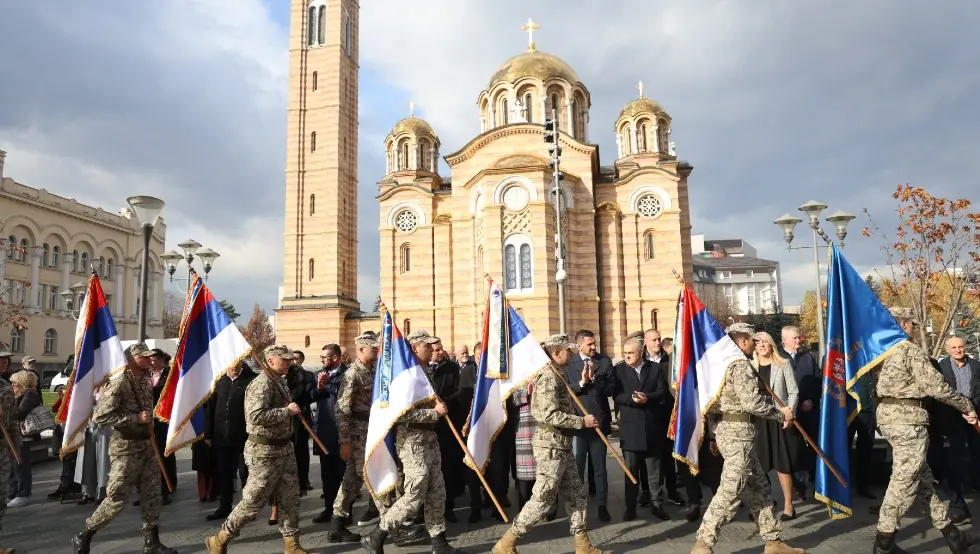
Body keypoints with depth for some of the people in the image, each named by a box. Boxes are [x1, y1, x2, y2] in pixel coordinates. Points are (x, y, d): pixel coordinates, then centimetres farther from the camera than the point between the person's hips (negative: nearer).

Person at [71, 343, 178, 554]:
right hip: (126, 447, -7)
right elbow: (100, 416, -21)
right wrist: (135, 418, -22)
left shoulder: (146, 381, 9)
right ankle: (83, 536, 20)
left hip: (147, 445, 7)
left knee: (152, 494, 7)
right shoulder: (119, 382, -15)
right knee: (116, 498, -2)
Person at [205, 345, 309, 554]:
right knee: (253, 501, 2)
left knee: (290, 498, 11)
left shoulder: (280, 381, 11)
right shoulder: (262, 384, -18)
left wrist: (293, 410, 5)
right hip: (264, 451, -9)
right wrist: (287, 411, -24)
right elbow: (256, 416, -31)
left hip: (284, 448, 9)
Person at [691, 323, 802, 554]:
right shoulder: (741, 364, -14)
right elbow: (751, 402, -22)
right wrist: (781, 414, -9)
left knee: (758, 488, 16)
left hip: (730, 429, 10)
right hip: (737, 431, -10)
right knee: (729, 492, -7)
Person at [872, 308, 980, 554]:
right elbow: (935, 385, -13)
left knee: (922, 477, 16)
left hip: (886, 416, 9)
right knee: (904, 481, -3)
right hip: (908, 418, -9)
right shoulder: (910, 349, -11)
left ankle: (951, 534, 27)